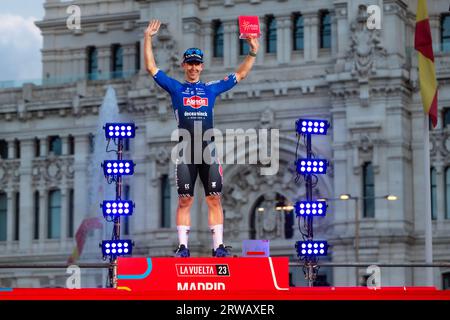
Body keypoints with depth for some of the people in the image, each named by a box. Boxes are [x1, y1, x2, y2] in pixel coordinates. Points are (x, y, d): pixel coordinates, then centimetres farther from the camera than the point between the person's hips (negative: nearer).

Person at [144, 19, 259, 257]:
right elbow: (151, 68, 7)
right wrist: (148, 39, 1)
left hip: (209, 150, 1)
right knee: (184, 200, -3)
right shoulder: (175, 88, 13)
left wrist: (252, 53, 12)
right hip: (185, 151, -1)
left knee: (214, 199, -3)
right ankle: (183, 246, -1)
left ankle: (218, 246, -3)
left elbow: (240, 74, 21)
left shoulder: (211, 89, 17)